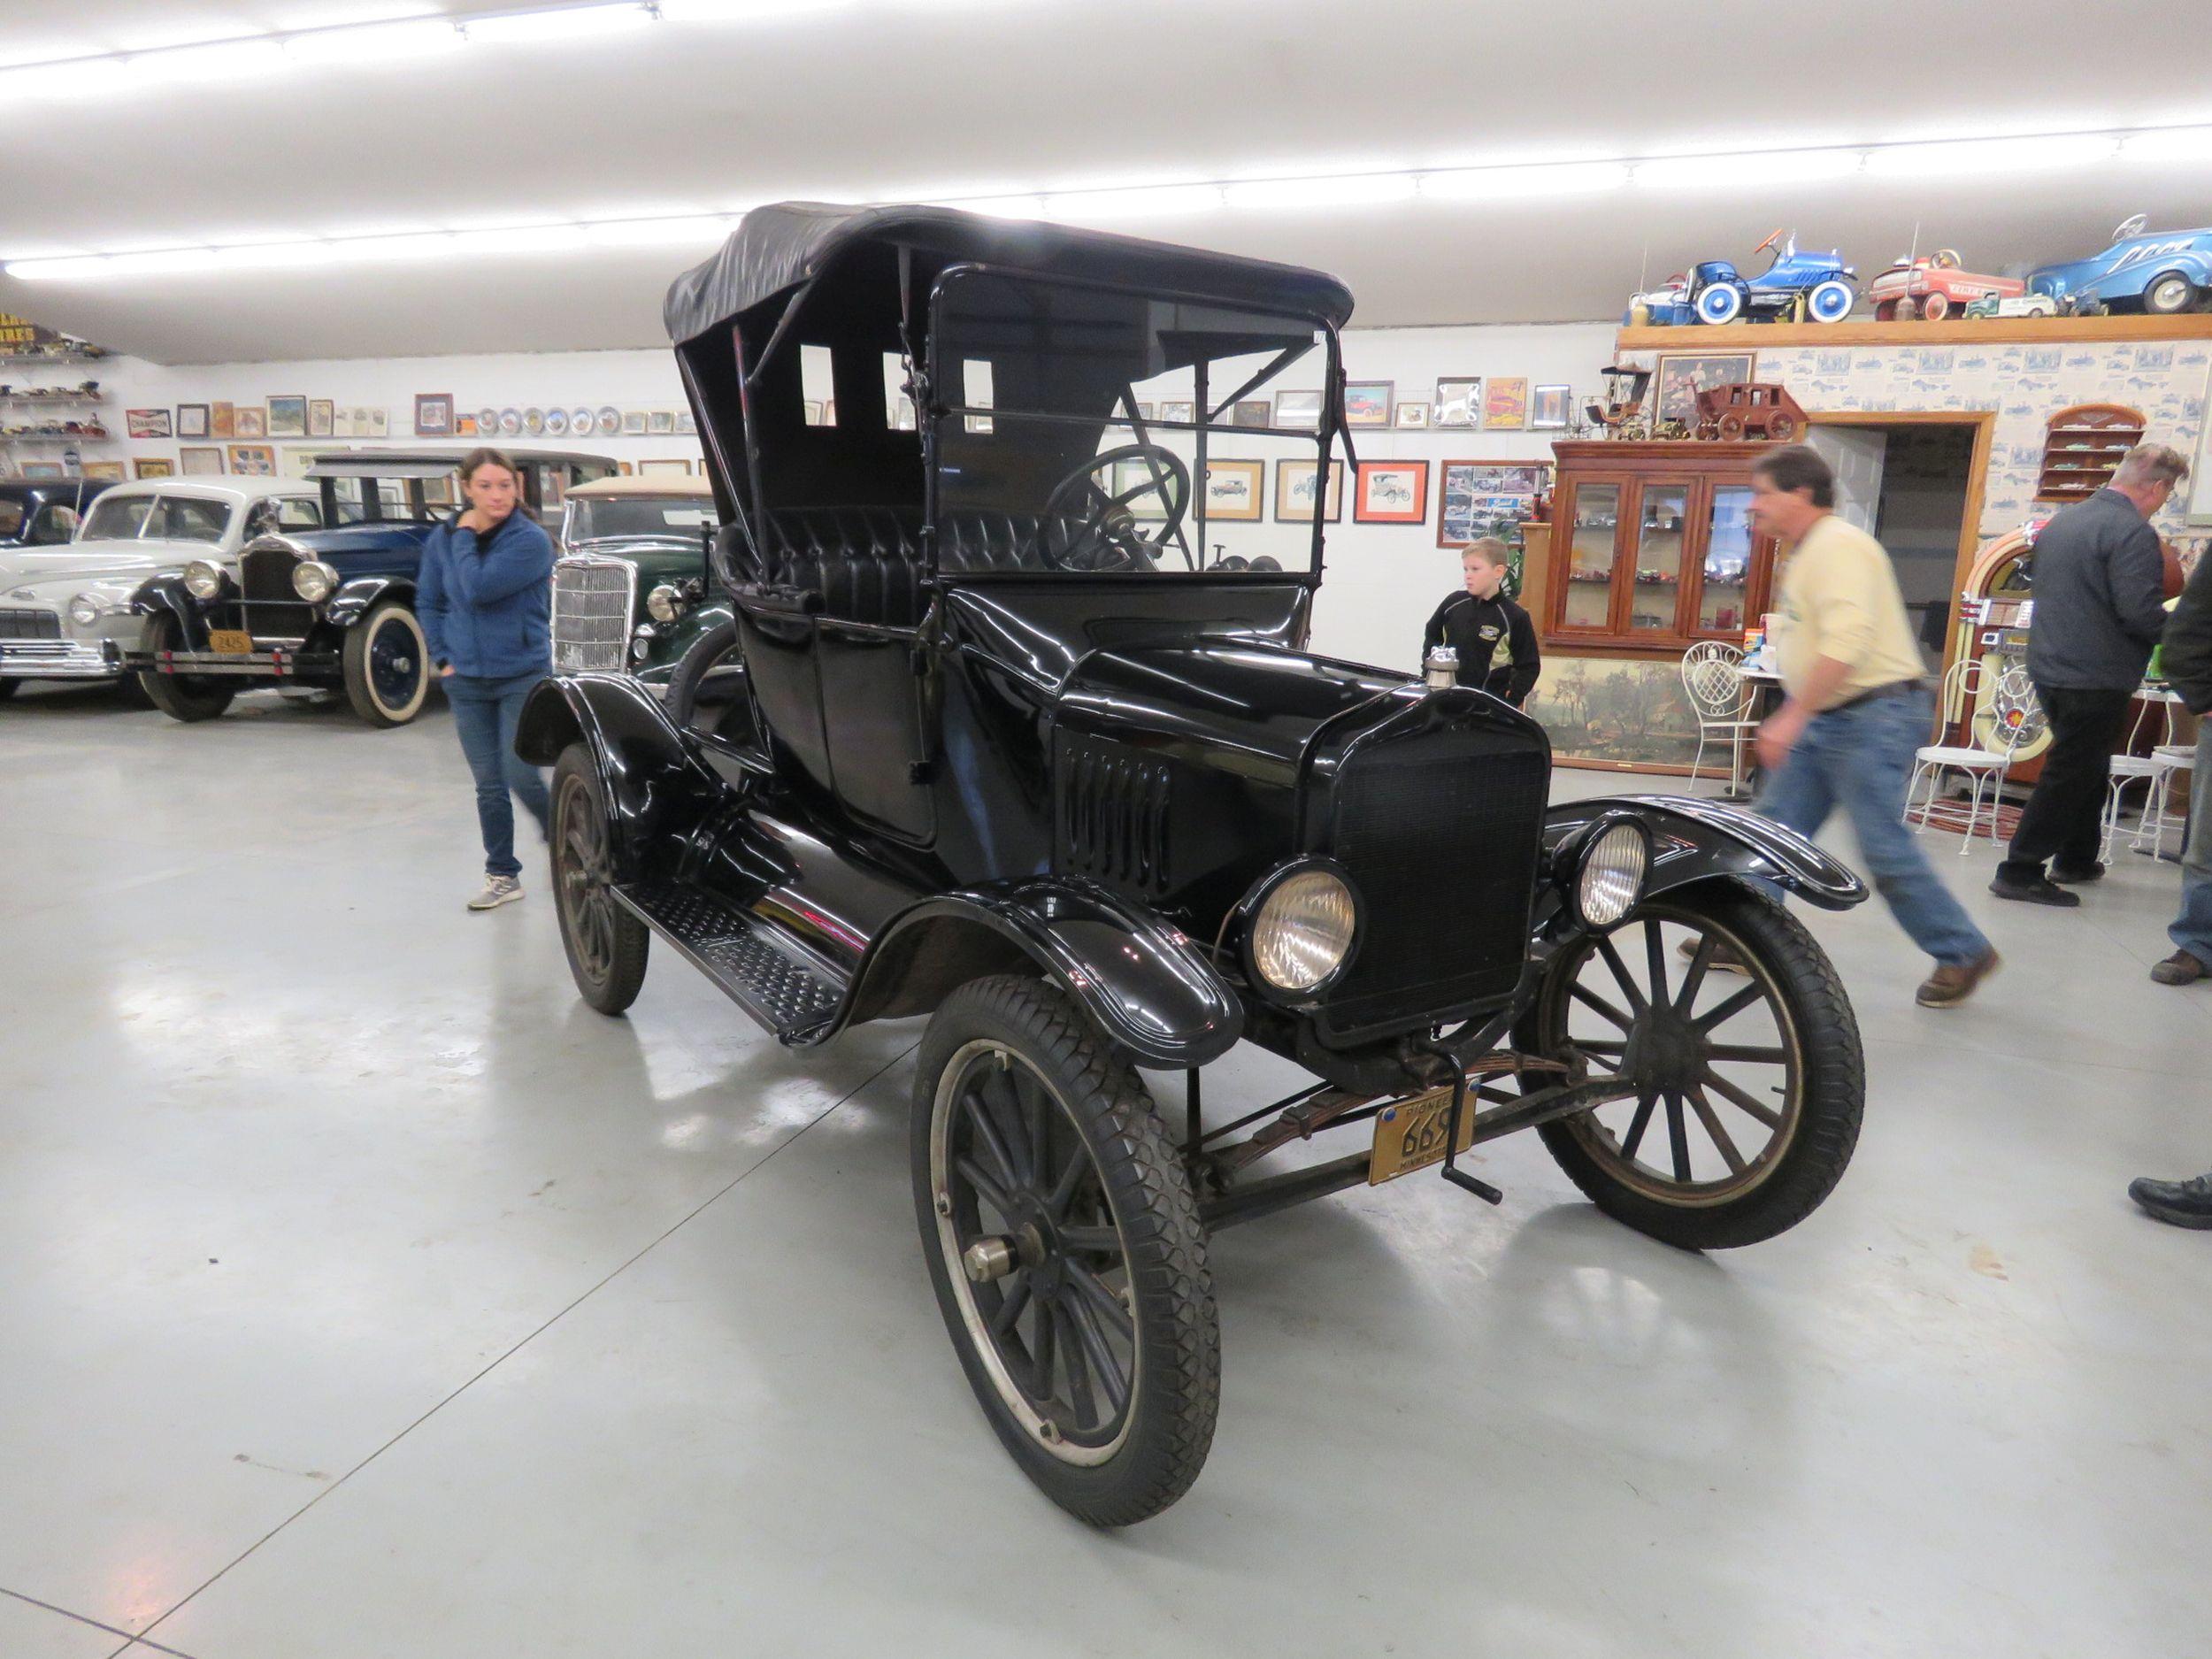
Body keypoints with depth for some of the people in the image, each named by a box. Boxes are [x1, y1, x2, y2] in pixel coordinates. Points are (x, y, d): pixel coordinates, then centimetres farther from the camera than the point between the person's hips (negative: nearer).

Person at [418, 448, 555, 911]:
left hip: (523, 676, -4)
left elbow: (478, 589, -22)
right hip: (467, 681, 4)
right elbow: (428, 602, 14)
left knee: (522, 777, -7)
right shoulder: (442, 539, 3)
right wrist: (444, 658, 4)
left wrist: (465, 538, -10)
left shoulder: (531, 540, -12)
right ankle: (502, 876, 20)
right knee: (488, 785, 9)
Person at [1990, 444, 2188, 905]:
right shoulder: (2133, 532, -16)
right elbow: (2141, 614, -23)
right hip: (2097, 677, -9)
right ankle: (2020, 872, -2)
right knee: (2069, 776, -2)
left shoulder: (2061, 522, 11)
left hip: (2048, 668, 9)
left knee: (2087, 768, 22)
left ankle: (2077, 859, 31)